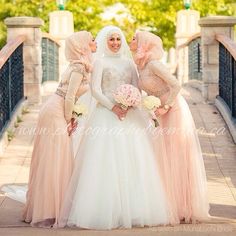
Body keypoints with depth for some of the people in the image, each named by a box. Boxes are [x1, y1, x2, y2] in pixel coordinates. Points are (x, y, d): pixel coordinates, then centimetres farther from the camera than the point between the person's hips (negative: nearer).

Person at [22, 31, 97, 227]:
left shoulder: (80, 65, 14)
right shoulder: (79, 67, -15)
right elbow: (69, 97, -20)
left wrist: (69, 119, 11)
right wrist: (69, 120, -11)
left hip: (56, 112, 9)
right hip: (55, 114, -9)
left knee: (54, 162, 12)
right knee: (54, 162, -8)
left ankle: (42, 209, 19)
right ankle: (48, 212, -5)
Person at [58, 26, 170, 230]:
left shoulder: (129, 62, 16)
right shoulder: (100, 62, 4)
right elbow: (95, 90, -5)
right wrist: (113, 107, -15)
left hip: (129, 114, 4)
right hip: (106, 114, -4)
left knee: (132, 160, 0)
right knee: (106, 162, -9)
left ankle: (132, 210, 5)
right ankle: (107, 211, -8)